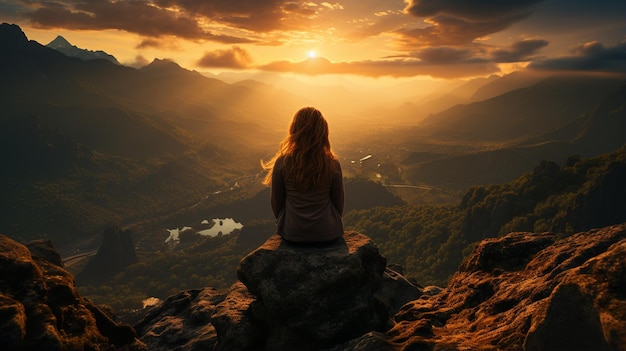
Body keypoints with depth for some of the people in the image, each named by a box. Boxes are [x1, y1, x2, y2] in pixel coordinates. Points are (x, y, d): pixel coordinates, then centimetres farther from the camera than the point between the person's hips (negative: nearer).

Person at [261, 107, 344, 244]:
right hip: (328, 233, 0)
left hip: (292, 233, 0)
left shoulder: (283, 163, -16)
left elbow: (276, 202, -5)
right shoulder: (332, 164, -14)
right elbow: (339, 202, -2)